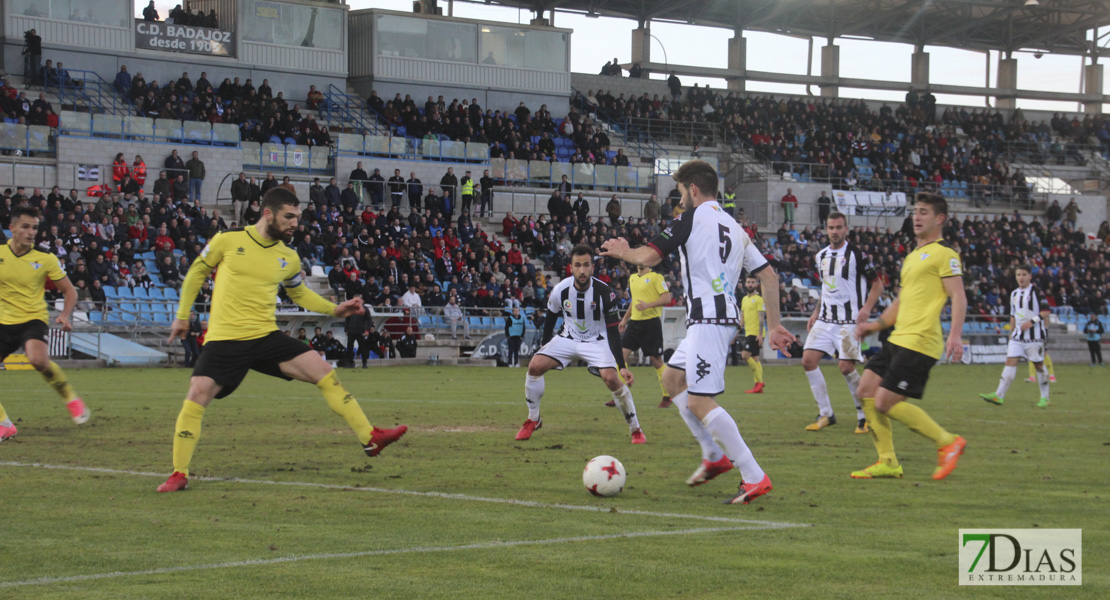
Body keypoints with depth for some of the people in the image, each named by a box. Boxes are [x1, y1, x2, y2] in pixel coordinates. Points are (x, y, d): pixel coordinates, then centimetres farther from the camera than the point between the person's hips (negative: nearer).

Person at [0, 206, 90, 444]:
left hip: (33, 319, -3)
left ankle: (71, 399, -9)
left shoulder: (45, 260, -3)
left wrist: (65, 315, -12)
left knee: (38, 359, -34)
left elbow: (70, 291, 5)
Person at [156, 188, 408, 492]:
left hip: (266, 336, 4)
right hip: (224, 339, -3)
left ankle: (370, 438, -2)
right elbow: (197, 273, 10)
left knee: (325, 373, -8)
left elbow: (299, 293, 26)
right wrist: (182, 316, 13)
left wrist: (334, 310, 12)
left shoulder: (289, 258, 8)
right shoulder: (228, 241, -4)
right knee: (197, 395, -19)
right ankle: (179, 475, -7)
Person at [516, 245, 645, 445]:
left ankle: (636, 430, -8)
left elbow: (613, 332, -20)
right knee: (535, 366, -17)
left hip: (597, 341, -3)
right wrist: (544, 348, 13)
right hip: (568, 338, 3)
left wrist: (622, 366, -26)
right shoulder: (560, 290, -15)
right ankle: (533, 420, 5)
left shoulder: (604, 292, -23)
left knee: (611, 378, -26)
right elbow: (550, 318, 5)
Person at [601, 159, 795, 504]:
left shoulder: (693, 217, -4)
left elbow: (649, 257, -9)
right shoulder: (734, 227, 19)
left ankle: (754, 477, -17)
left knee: (700, 402, -12)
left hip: (707, 318, -9)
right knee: (672, 378, 24)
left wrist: (623, 252, 13)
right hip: (727, 317, 10)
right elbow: (769, 275, 16)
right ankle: (715, 455, 22)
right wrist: (774, 324, 19)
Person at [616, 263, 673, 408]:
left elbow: (667, 298, -13)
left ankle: (667, 396, 14)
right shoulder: (632, 278, 16)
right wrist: (625, 318, 25)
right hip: (635, 322, 7)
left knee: (656, 361, -1)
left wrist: (648, 305, -23)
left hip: (651, 322, -7)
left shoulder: (656, 277, -7)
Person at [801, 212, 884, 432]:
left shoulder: (856, 254, -7)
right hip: (825, 320, 6)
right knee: (808, 360, -6)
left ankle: (864, 416, 3)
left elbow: (877, 284, -4)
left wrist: (866, 308, -18)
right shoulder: (821, 256, 12)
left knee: (846, 367, -13)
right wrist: (816, 312, 18)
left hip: (849, 321, -6)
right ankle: (826, 414, 5)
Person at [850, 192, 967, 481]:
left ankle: (948, 442, -3)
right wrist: (875, 325, 21)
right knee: (867, 390, 5)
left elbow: (959, 297, -15)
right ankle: (888, 462, 9)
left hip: (919, 342, -10)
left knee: (886, 402, -14)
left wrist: (954, 335, -28)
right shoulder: (912, 256, 22)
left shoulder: (944, 253, -7)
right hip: (898, 339, 10)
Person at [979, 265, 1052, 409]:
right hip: (1018, 336, 5)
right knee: (1011, 361, -7)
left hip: (1035, 335, -5)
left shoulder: (1036, 291, -5)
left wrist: (1032, 321, -22)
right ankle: (999, 395, -14)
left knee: (1038, 364, 2)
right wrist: (1011, 334, 21)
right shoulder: (1014, 294, 15)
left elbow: (1046, 311, -11)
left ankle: (1044, 398, 13)